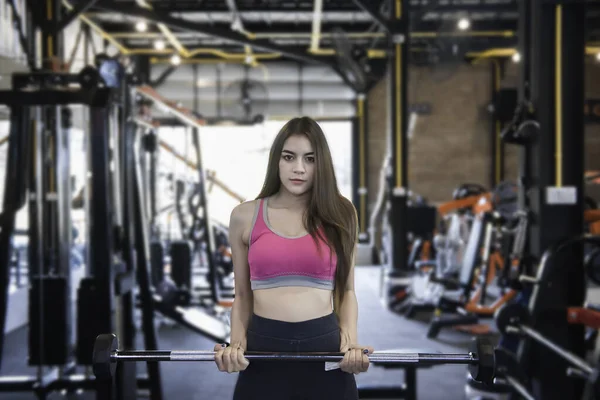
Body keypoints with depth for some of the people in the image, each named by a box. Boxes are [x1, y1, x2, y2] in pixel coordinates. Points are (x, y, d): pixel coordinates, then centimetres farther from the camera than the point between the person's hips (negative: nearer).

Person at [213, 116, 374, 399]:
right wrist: (237, 343, -6)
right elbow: (242, 295, 9)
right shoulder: (245, 217, 3)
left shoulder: (339, 214, 5)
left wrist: (350, 341, -6)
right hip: (263, 347, 0)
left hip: (325, 346, 0)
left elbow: (345, 291, 9)